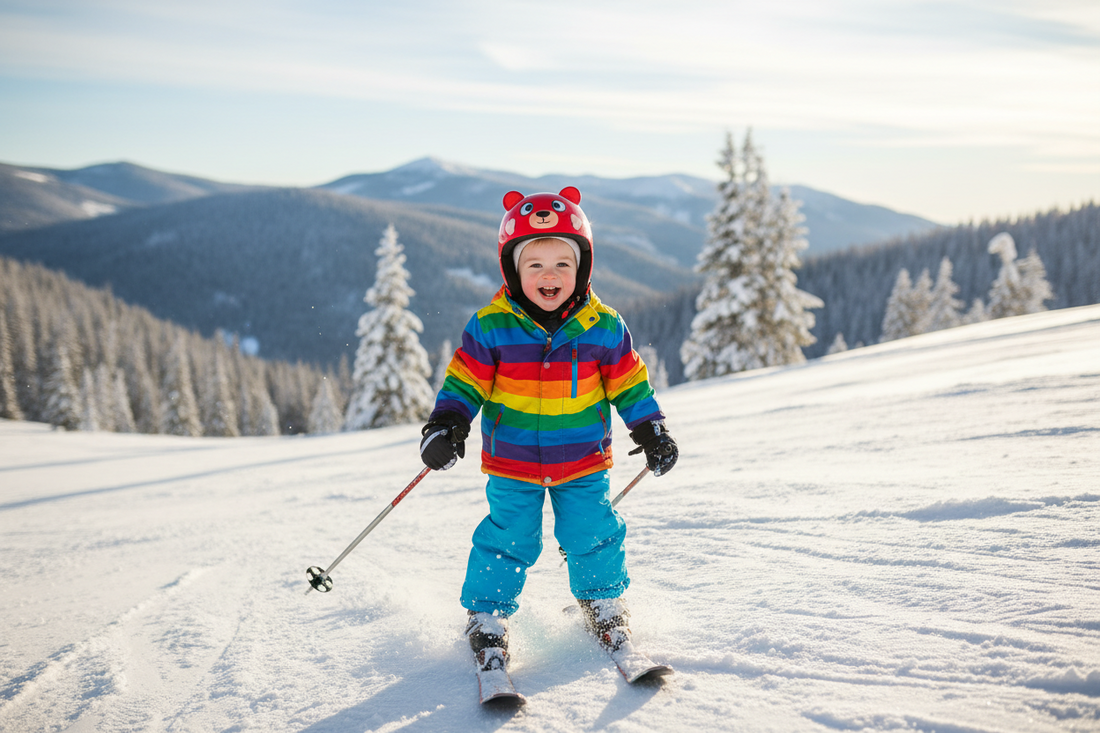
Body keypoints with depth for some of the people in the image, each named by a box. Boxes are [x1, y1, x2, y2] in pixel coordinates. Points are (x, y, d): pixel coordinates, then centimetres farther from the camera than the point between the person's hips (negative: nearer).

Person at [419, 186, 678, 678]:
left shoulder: (602, 327, -6)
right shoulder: (491, 327, -11)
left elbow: (629, 383, 4)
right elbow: (464, 381, -3)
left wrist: (652, 432, 4)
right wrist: (447, 426, -15)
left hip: (582, 460, 2)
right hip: (512, 462, -1)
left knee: (592, 533, 6)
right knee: (508, 540, 1)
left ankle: (603, 605, 31)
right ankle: (487, 617, 21)